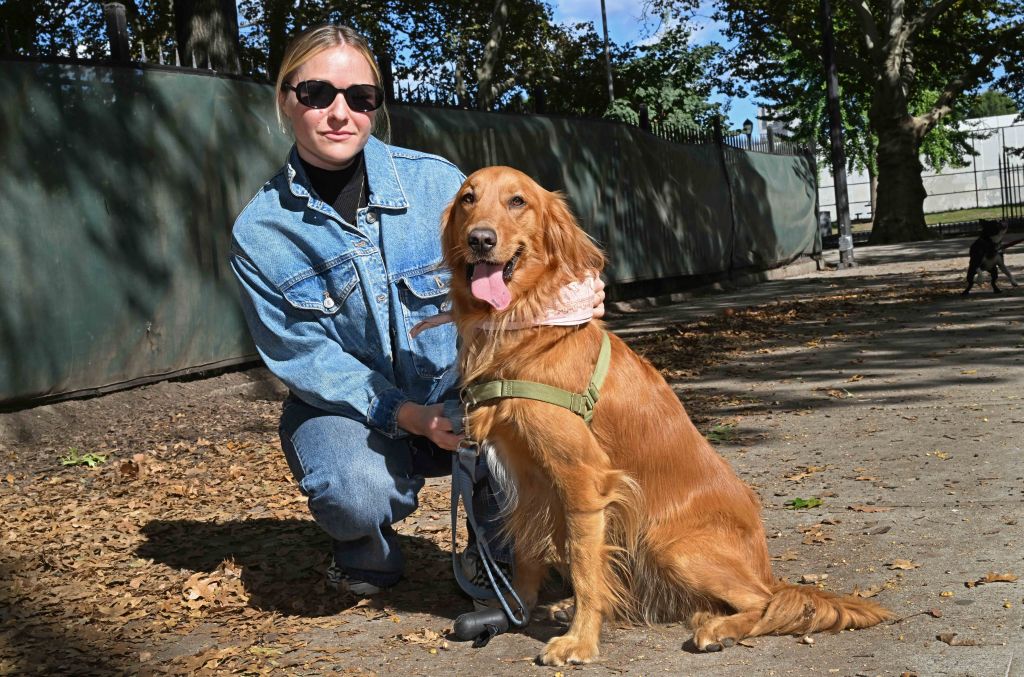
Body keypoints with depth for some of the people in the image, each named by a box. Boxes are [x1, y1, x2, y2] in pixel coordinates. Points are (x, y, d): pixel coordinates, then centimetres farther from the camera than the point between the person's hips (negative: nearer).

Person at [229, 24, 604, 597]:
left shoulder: (435, 181, -10)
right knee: (359, 494, -35)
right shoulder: (260, 232, -11)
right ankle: (367, 551, 6)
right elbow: (303, 356, -12)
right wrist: (408, 416, -25)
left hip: (455, 389, 1)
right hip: (346, 404, -1)